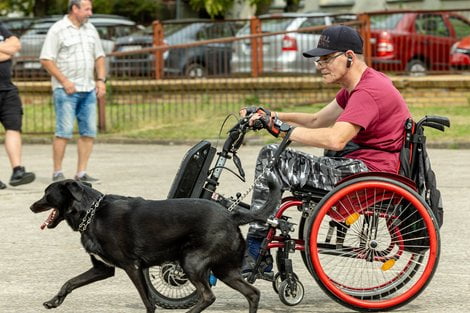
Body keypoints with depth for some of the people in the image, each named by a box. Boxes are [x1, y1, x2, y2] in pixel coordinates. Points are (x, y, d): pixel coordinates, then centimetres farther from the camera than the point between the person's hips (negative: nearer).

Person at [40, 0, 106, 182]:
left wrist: (101, 80, 7)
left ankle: (81, 173, 7)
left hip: (88, 90, 6)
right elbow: (46, 60, -9)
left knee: (89, 132, 2)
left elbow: (99, 57, 20)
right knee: (64, 131, -9)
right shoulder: (58, 30, -5)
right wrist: (64, 81, -13)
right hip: (66, 90, -6)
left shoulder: (90, 29, 15)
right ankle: (57, 173, -1)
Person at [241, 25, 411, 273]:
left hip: (369, 170, -11)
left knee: (273, 165, -16)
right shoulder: (361, 84, 17)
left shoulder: (369, 91, -18)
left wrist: (283, 129, -22)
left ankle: (255, 256, -8)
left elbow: (335, 139, -30)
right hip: (360, 163, 11)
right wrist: (270, 116, 5)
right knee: (271, 155, 11)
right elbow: (317, 121, 18)